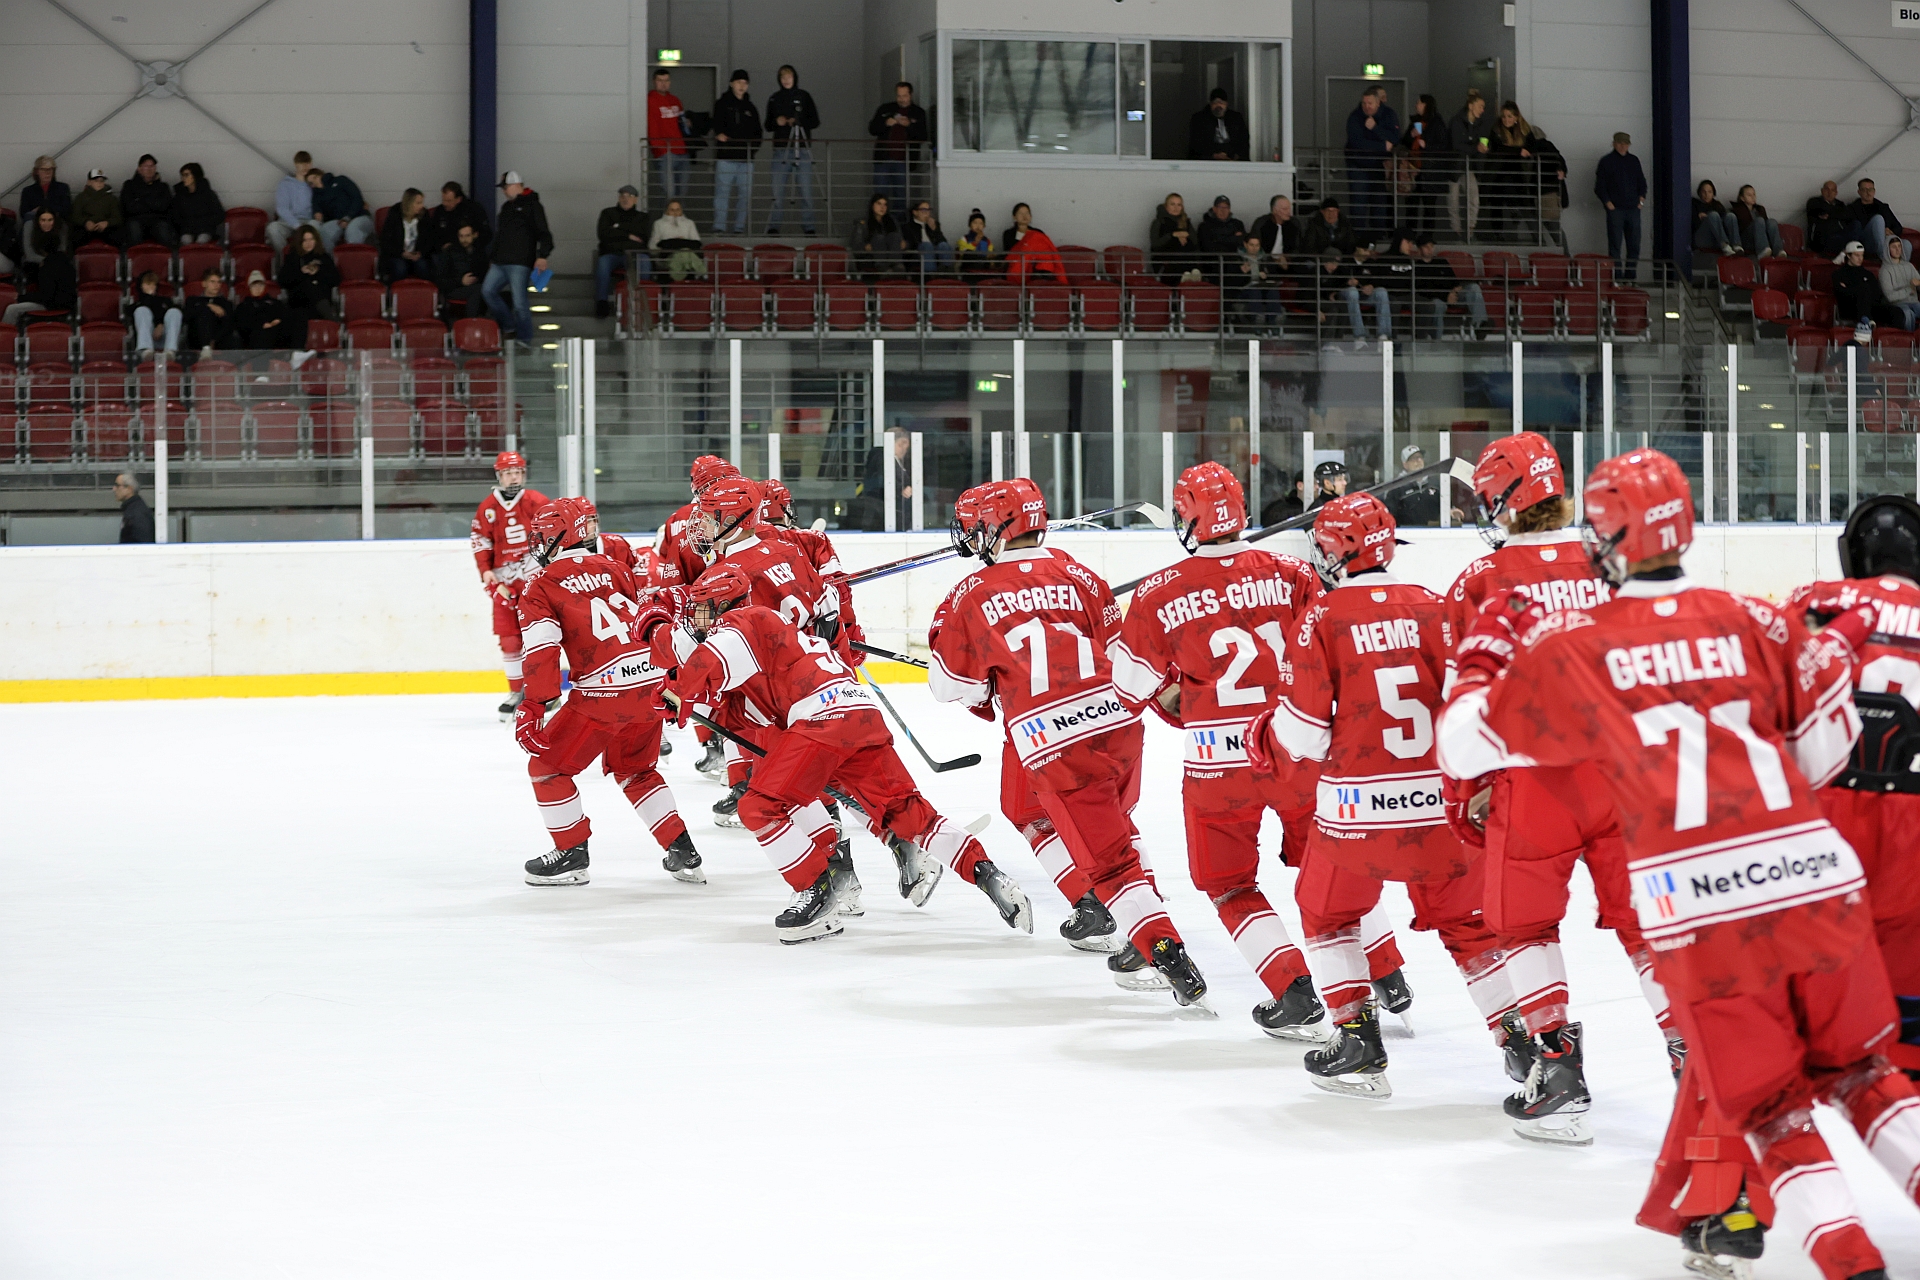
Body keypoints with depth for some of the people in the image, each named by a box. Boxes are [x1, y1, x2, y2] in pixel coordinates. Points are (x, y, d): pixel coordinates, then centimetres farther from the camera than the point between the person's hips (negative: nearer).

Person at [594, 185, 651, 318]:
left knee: (645, 263, -37)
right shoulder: (608, 213, 21)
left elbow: (645, 236, 2)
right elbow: (602, 234, 5)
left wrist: (619, 227, 3)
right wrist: (628, 235, 1)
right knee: (603, 264, -37)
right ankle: (602, 304, -34)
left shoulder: (644, 216, 21)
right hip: (611, 252, 0)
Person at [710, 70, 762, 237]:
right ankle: (719, 227, -9)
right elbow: (717, 123, -7)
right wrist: (720, 134, -28)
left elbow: (757, 133, 21)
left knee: (745, 194, 1)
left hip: (745, 159, 4)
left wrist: (753, 147, 3)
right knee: (722, 192, -9)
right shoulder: (722, 104, 9)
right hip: (726, 157, -4)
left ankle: (739, 227, 6)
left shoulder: (750, 108, 20)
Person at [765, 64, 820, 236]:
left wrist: (798, 121, -11)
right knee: (778, 190, -4)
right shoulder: (774, 99, 13)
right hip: (781, 149, 1)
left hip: (802, 149, -1)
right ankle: (773, 226, -1)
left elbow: (815, 122, 5)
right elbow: (768, 124, 16)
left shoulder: (804, 96, 7)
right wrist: (777, 121, -5)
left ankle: (808, 227, -2)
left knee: (806, 190, -5)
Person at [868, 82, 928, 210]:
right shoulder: (885, 109, 12)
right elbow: (872, 129, 9)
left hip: (904, 161, -1)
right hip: (883, 159, 1)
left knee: (901, 198, 0)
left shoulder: (918, 113, 6)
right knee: (880, 195, -1)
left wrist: (909, 125, -18)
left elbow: (923, 137, -2)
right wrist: (885, 123, -10)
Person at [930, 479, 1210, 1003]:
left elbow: (952, 685, 8)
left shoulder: (972, 595, 1)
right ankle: (1098, 908, 29)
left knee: (1108, 857, -1)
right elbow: (1121, 651, 14)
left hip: (1052, 744, -6)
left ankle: (1169, 958, -8)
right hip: (1120, 724, 6)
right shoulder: (1075, 573, 11)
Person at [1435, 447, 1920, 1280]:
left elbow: (1464, 747, 13)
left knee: (1767, 1104, 11)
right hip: (1820, 882, 2)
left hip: (1699, 913, -2)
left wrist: (1487, 652, 29)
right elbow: (1816, 759, 13)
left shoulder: (1570, 646, 3)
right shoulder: (1757, 624, 7)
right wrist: (1838, 650, 25)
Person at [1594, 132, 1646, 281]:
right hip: (1615, 209, -4)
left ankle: (1631, 276, 11)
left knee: (1634, 245, 3)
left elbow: (1642, 182, 23)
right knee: (1615, 245, -7)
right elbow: (1599, 187, 2)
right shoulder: (1606, 161, 3)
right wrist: (1608, 203, -8)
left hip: (1633, 209, 4)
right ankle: (1616, 277, -7)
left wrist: (1641, 199, 9)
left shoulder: (1634, 160, 15)